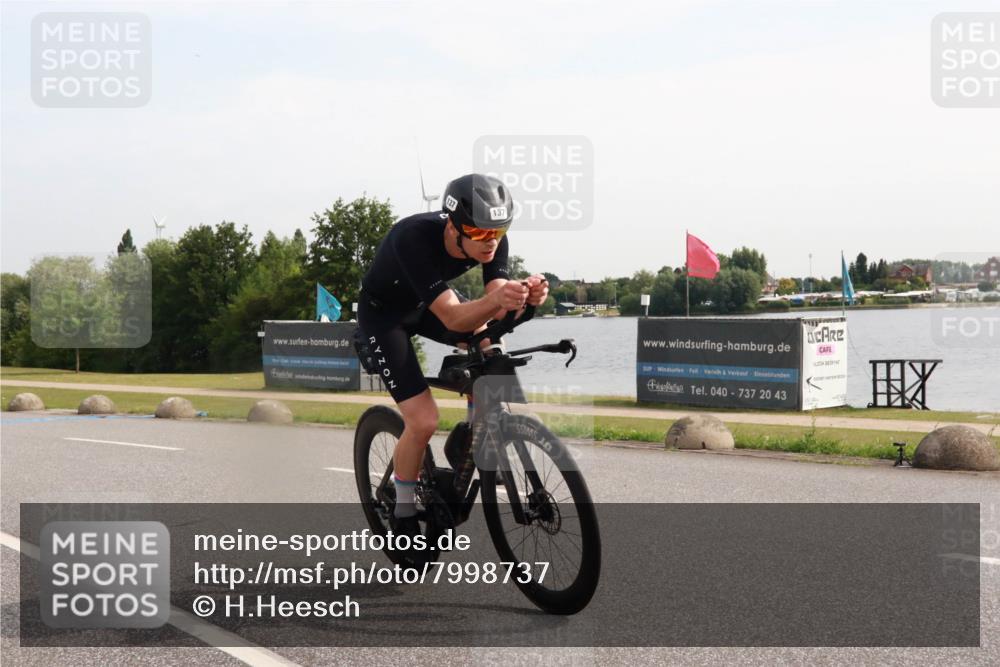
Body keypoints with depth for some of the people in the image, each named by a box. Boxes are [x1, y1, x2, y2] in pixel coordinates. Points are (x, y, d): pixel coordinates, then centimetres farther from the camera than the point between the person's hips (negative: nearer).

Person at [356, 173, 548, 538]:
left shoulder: (493, 241, -23)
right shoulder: (414, 238, -40)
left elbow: (495, 312, -28)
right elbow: (452, 317, -44)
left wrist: (523, 296, -50)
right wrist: (495, 299, -63)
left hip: (428, 303, 6)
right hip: (383, 312, -5)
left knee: (486, 345, -22)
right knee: (423, 421, -16)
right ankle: (403, 514, 8)